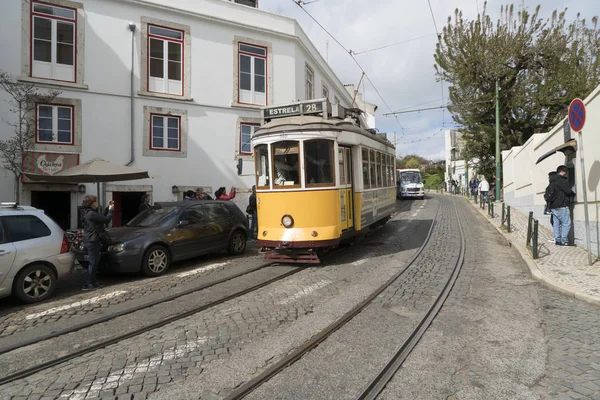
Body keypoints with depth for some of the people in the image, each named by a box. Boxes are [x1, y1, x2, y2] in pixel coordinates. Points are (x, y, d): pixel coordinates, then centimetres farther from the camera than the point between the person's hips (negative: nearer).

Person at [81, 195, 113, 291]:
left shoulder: (90, 213, 13)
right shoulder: (92, 214, -19)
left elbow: (102, 217, 15)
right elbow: (106, 219, -19)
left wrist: (108, 208, 11)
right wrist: (110, 210, -4)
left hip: (90, 241, 11)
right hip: (92, 241, -11)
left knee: (94, 262, 17)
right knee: (93, 262, -5)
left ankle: (93, 282, 25)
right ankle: (86, 285, 0)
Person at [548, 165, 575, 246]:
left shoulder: (553, 181, 18)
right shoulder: (561, 179, -10)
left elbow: (549, 193, 22)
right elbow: (568, 191, -11)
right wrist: (573, 194, 7)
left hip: (553, 206, 9)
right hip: (561, 206, -9)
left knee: (556, 223, 8)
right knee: (566, 223, -6)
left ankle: (557, 240, 8)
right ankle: (564, 241, -7)